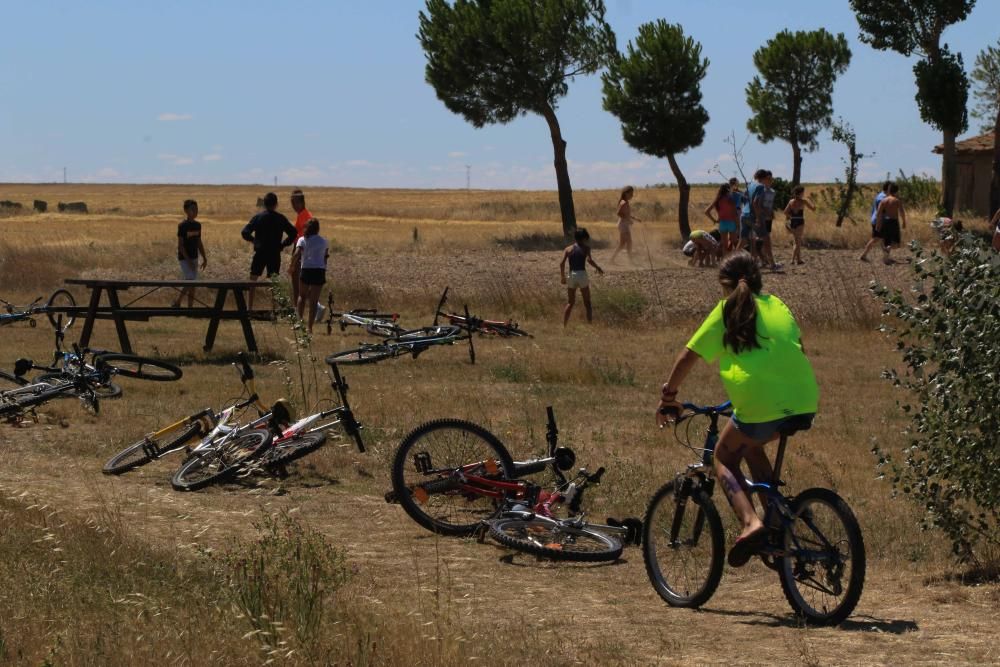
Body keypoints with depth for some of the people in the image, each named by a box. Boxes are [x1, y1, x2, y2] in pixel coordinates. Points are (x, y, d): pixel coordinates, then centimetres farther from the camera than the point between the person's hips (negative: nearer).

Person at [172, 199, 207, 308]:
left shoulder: (197, 225, 8)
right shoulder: (183, 226, -13)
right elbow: (180, 245, -15)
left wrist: (204, 258, 13)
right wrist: (188, 260, -20)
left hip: (194, 258, 7)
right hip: (184, 258, -7)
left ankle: (190, 307, 10)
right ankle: (176, 303, -2)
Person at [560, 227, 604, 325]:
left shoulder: (568, 249, 9)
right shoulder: (585, 248, 1)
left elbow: (562, 263, -2)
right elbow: (589, 260, -17)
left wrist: (562, 276, 5)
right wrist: (598, 268, -5)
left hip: (571, 276, 3)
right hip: (582, 275, -3)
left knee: (570, 303, 14)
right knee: (587, 303, 8)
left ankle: (564, 325, 8)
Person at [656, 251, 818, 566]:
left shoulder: (726, 311, 8)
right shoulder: (777, 305, 20)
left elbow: (688, 356, 7)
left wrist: (668, 395, 18)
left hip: (761, 404, -5)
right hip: (804, 402, 5)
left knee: (724, 457, 16)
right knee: (751, 446, 31)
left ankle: (751, 522, -8)